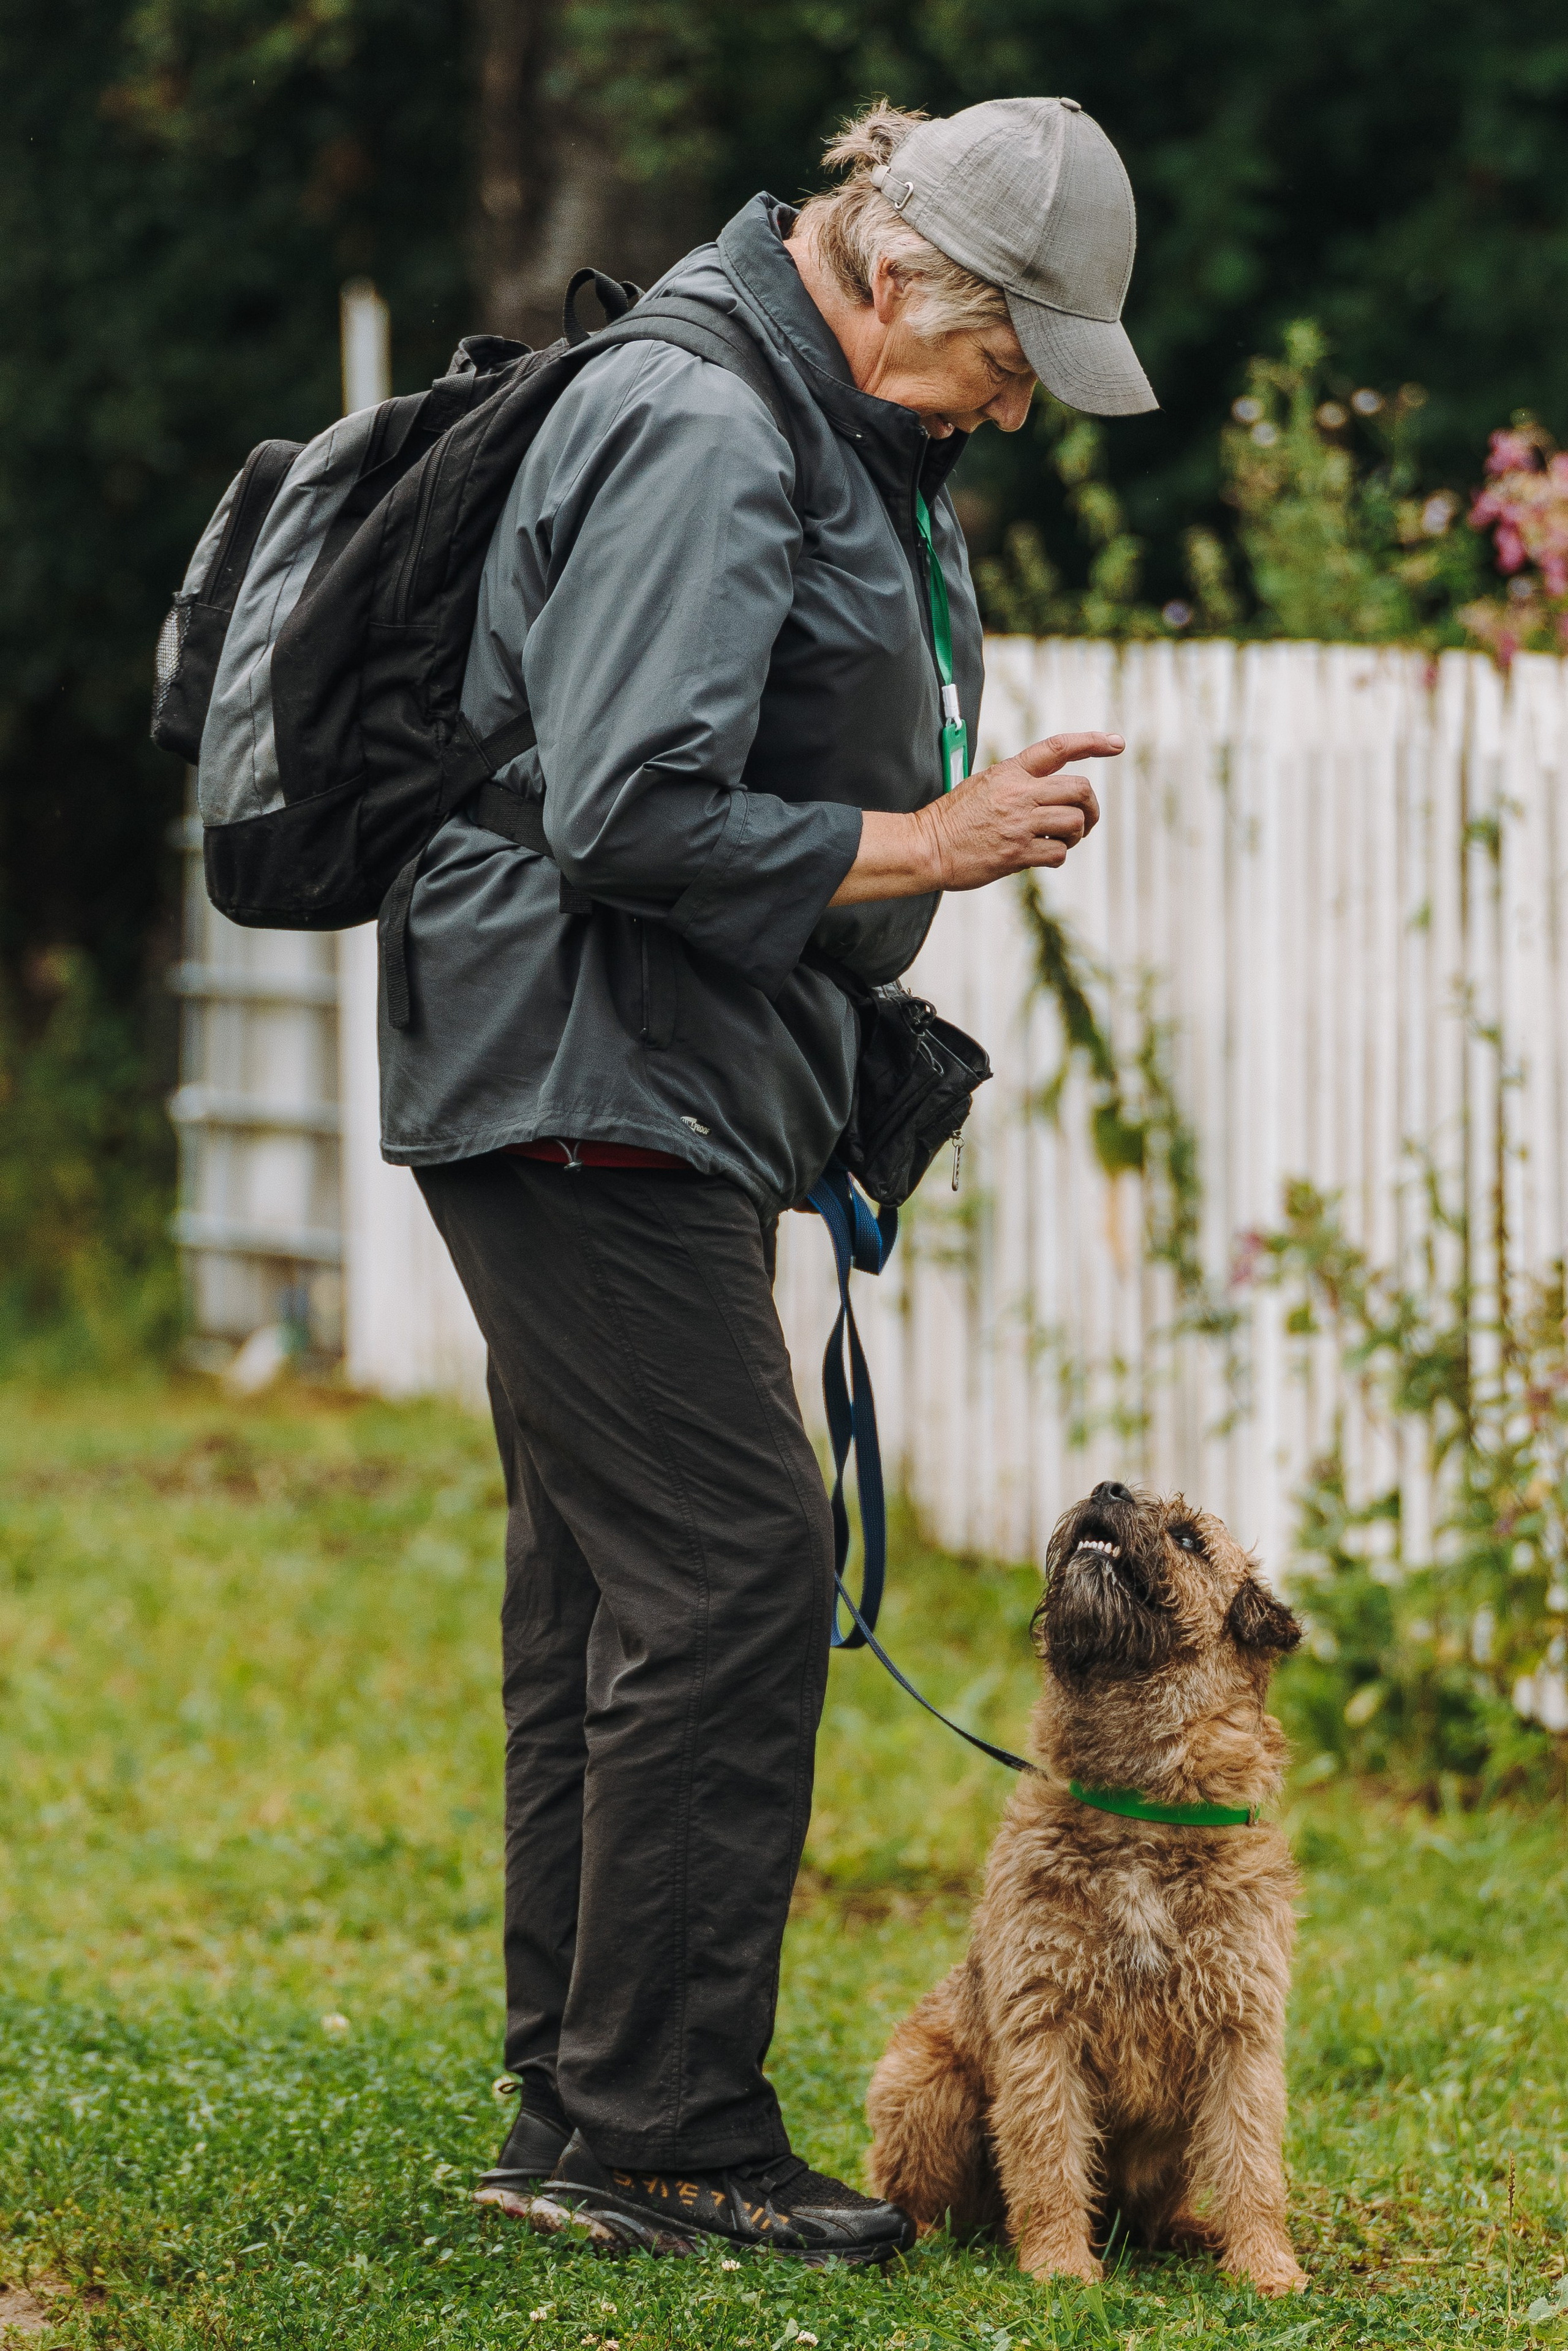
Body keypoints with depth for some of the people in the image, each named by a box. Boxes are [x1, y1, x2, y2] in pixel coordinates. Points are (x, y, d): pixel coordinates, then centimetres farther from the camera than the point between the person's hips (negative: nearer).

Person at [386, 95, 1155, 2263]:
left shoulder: (841, 426, 16)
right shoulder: (701, 434, -18)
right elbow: (634, 812, -24)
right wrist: (931, 846, -16)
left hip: (667, 1101, 11)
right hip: (586, 1084, -11)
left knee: (610, 1595, 11)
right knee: (730, 1571, -12)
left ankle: (580, 2124, 16)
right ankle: (663, 2140, -8)